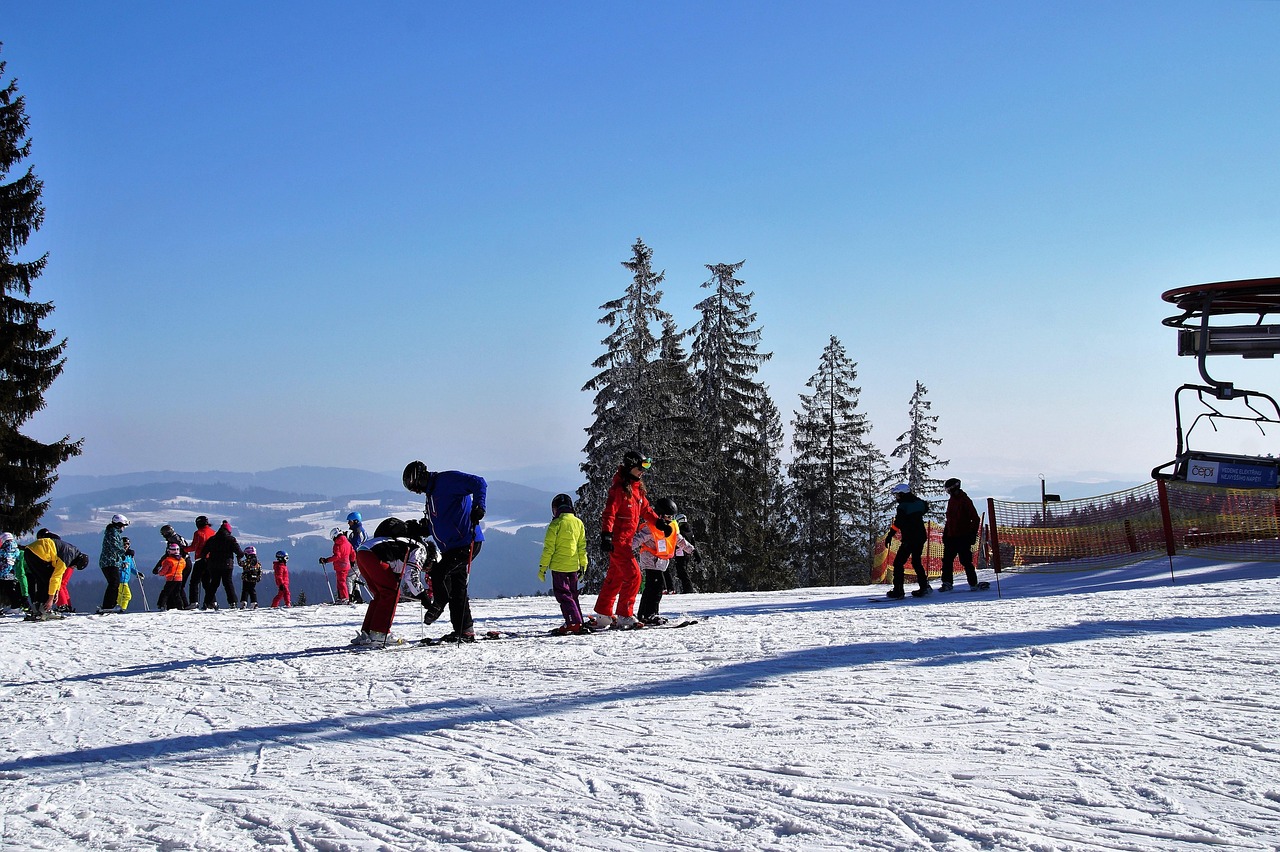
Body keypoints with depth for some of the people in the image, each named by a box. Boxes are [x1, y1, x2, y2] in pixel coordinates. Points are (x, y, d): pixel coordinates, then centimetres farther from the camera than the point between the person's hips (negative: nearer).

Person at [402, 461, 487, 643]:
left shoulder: (448, 480, -10)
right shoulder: (431, 493, 21)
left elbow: (479, 483, -19)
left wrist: (478, 506, -30)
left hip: (467, 543, -10)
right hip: (451, 547, 10)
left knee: (439, 572, -20)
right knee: (457, 589, 9)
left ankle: (439, 604, 7)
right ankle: (464, 631, 14)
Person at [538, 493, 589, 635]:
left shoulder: (556, 524, -10)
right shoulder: (579, 523, 7)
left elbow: (549, 548, -10)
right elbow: (582, 547, 11)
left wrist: (542, 567, -4)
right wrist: (583, 566, 18)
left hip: (559, 565, -6)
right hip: (574, 566, 6)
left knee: (563, 594, -3)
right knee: (572, 594, 16)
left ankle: (573, 622, -14)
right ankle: (578, 624, 16)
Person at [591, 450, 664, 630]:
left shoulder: (636, 487, 14)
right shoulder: (619, 488, -15)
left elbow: (645, 509, 25)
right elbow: (609, 513, -21)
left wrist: (660, 522, 17)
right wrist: (606, 535, -29)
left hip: (625, 540, 9)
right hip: (617, 540, -9)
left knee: (615, 577, 14)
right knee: (633, 575, -12)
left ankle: (603, 615, 23)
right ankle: (625, 616, -7)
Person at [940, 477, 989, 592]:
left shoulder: (965, 501, -9)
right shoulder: (951, 501, 15)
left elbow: (975, 519, -11)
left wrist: (973, 535, -15)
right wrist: (945, 534, 19)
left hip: (963, 537, -8)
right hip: (951, 537, 8)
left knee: (966, 561, -7)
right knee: (947, 560, 7)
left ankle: (973, 584, -1)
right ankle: (946, 583, 14)